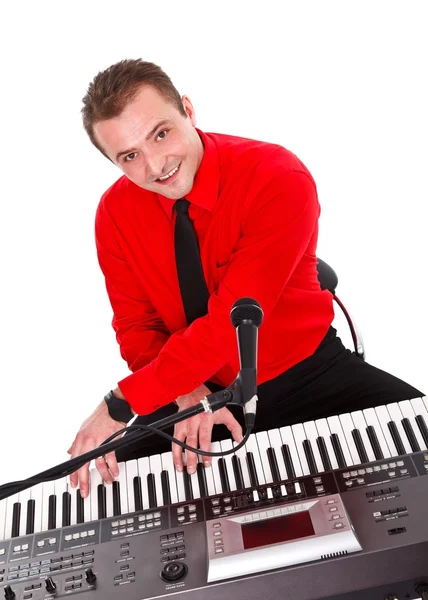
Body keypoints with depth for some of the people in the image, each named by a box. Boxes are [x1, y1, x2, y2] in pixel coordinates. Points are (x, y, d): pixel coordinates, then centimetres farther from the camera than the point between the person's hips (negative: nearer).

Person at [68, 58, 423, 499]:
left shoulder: (280, 179, -22)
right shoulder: (114, 213, -7)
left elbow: (231, 321, -26)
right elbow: (136, 328, -1)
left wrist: (121, 404, -24)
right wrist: (187, 394, -20)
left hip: (307, 374, -1)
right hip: (193, 385, 3)